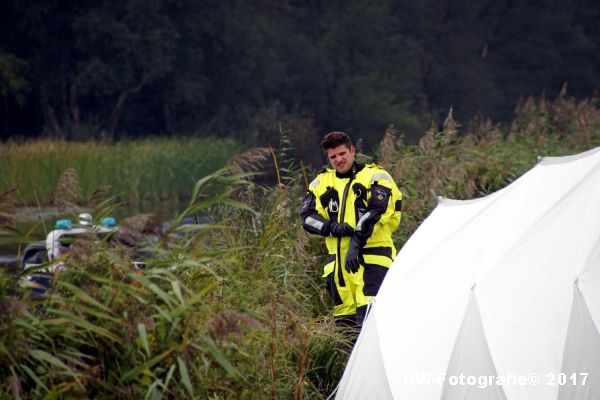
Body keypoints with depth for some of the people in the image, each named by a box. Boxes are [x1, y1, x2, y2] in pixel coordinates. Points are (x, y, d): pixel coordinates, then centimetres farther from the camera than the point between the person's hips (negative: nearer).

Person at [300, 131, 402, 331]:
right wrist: (332, 228, -13)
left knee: (369, 314, -19)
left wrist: (356, 243, -21)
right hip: (338, 260, 5)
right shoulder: (322, 182, 16)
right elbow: (307, 217, 6)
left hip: (371, 256, -5)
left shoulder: (375, 176, 2)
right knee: (344, 320, 5)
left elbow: (375, 212, -12)